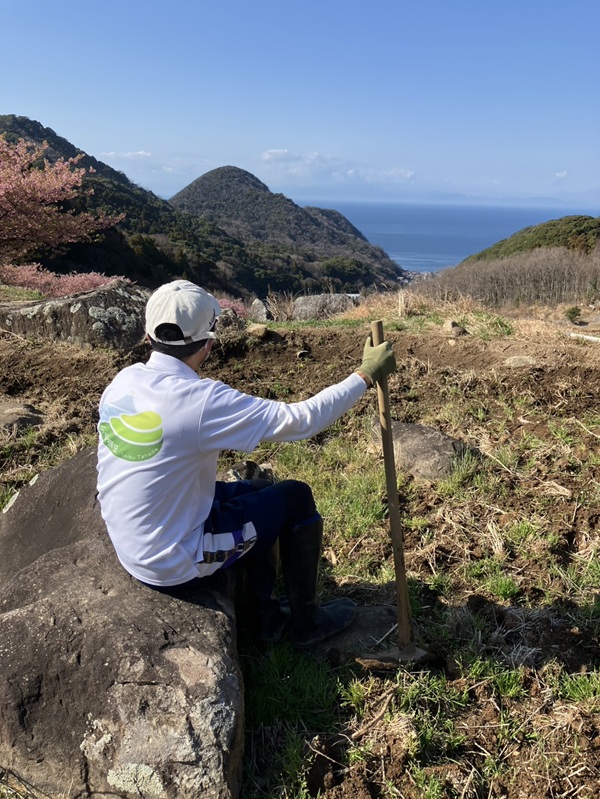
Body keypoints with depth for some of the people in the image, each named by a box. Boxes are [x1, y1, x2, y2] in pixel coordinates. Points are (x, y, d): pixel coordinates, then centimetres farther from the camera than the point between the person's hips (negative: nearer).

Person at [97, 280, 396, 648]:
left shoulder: (124, 381, -5)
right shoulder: (201, 400, -28)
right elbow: (301, 419, -25)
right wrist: (365, 375, -14)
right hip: (174, 564, -7)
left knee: (259, 491, 20)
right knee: (296, 498, 5)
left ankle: (267, 613, 29)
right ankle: (307, 620, 22)